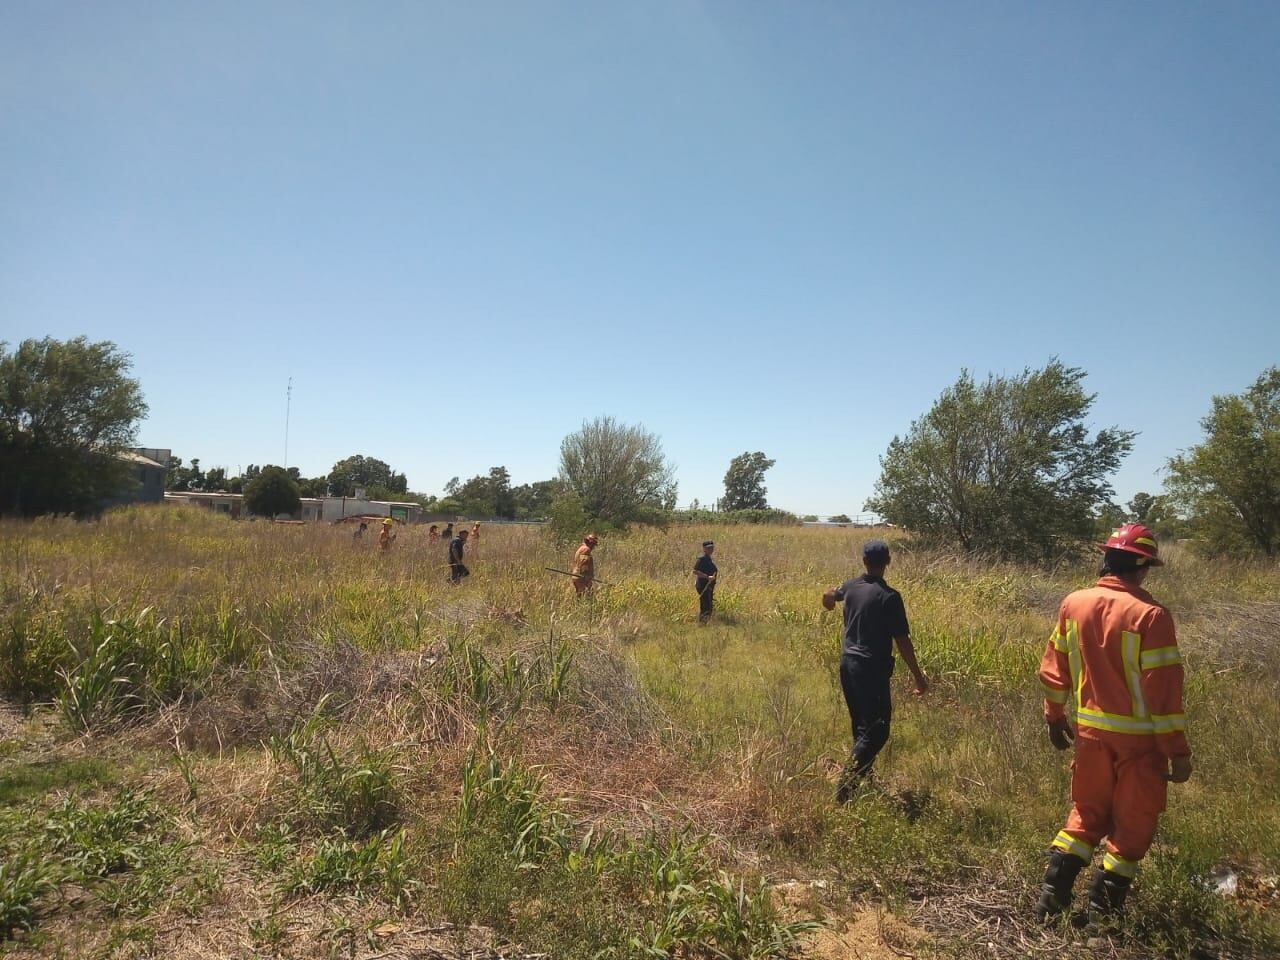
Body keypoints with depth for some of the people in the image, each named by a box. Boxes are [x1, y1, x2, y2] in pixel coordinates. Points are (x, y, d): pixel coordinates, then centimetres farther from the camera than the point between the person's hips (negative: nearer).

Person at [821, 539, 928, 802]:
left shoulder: (851, 586, 4)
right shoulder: (889, 597, -16)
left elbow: (829, 595, 28)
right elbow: (902, 641, -15)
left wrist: (830, 599, 54)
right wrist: (918, 677, -5)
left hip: (848, 664, 7)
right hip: (872, 669, -7)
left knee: (861, 726, 20)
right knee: (876, 731, -4)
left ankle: (863, 778, 29)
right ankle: (846, 786, -12)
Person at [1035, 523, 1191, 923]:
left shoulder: (1073, 604, -1)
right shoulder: (1150, 615, -17)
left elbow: (1053, 669, 7)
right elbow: (1164, 688, -17)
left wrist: (1054, 717, 20)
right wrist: (1178, 750, -9)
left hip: (1090, 730, 5)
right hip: (1139, 736, -4)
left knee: (1087, 813, 20)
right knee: (1132, 823, 12)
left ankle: (1052, 898, 17)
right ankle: (1101, 911, 18)